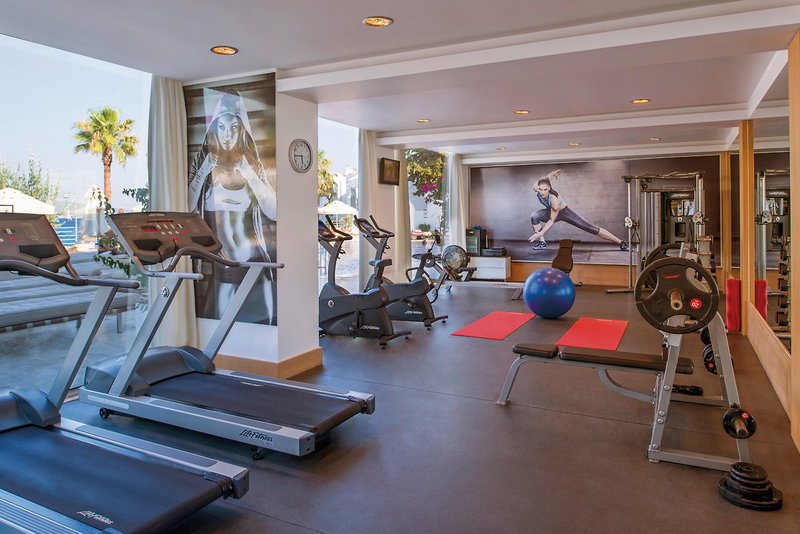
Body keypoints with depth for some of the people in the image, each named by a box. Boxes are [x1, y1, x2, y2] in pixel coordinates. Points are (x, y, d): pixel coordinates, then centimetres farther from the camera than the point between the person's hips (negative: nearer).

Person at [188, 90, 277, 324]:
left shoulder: (253, 165, 6)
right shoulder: (203, 161, 9)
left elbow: (274, 213, -3)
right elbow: (186, 207, 1)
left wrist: (251, 176, -9)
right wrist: (202, 174, -7)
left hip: (250, 259, 0)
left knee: (258, 321, -4)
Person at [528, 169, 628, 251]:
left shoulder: (554, 200, -41)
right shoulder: (535, 188, -26)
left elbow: (551, 221, -32)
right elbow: (546, 178, -5)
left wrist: (539, 234, -36)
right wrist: (553, 174, 14)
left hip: (564, 212, -5)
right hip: (551, 211, 5)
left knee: (592, 228, -6)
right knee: (534, 217, -26)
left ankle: (621, 243, 4)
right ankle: (542, 243, -8)